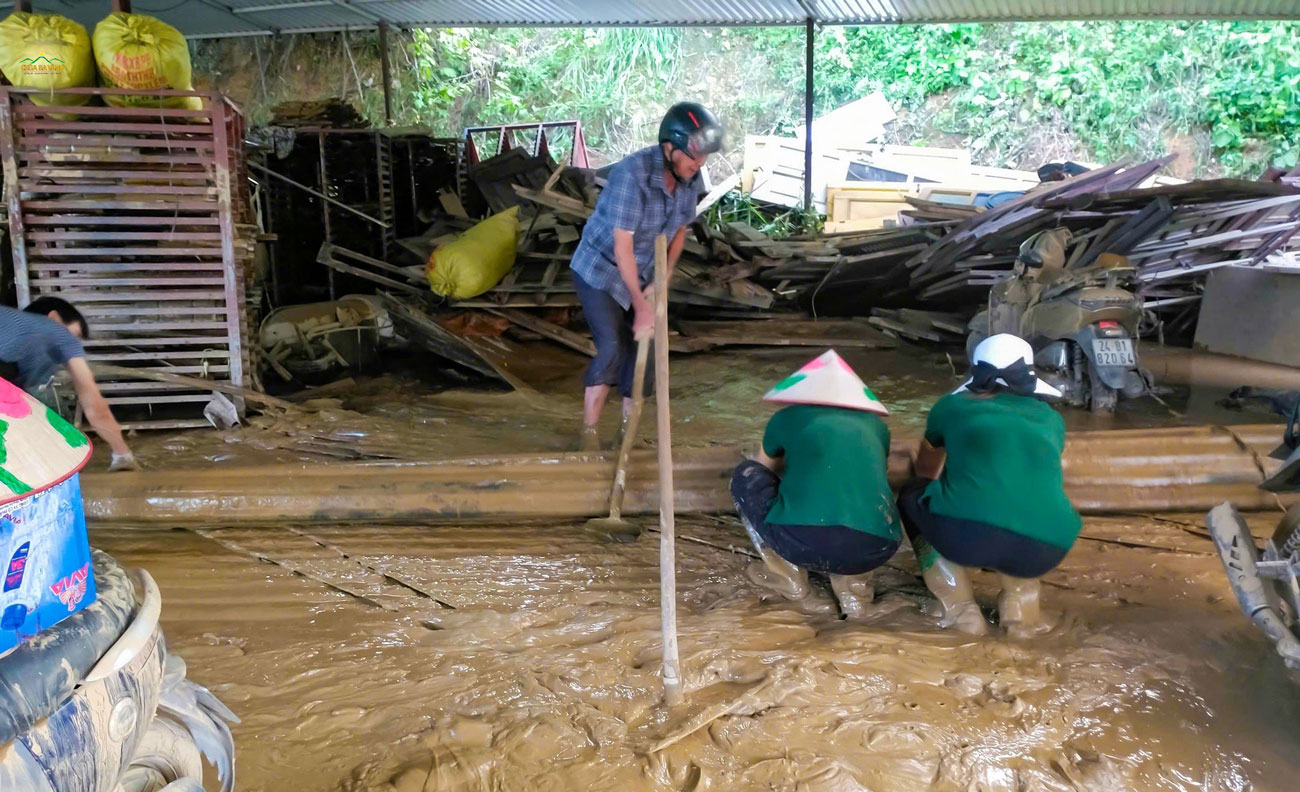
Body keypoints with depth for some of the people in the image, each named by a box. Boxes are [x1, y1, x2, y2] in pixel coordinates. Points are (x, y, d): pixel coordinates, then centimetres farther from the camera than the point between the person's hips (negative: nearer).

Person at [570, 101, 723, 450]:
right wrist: (641, 306, -26)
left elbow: (679, 229, 7)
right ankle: (590, 431, -1)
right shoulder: (633, 173, -30)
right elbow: (623, 246, -29)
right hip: (600, 268, -6)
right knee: (612, 349, -16)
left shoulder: (690, 178, -11)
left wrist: (664, 278, -3)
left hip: (641, 273, 6)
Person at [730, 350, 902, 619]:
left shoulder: (787, 418, 22)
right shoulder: (875, 424, 27)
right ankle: (853, 584, 16)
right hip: (875, 549, 3)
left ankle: (788, 576, 20)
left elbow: (765, 470, 43)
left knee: (746, 475, 25)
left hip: (803, 541, -3)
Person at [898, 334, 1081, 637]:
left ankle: (960, 610, 17)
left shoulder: (952, 405, 20)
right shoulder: (1050, 418, 24)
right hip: (1044, 549, 3)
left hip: (966, 534, -3)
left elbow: (926, 470, 41)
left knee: (911, 495, 29)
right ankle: (1021, 604, 17)